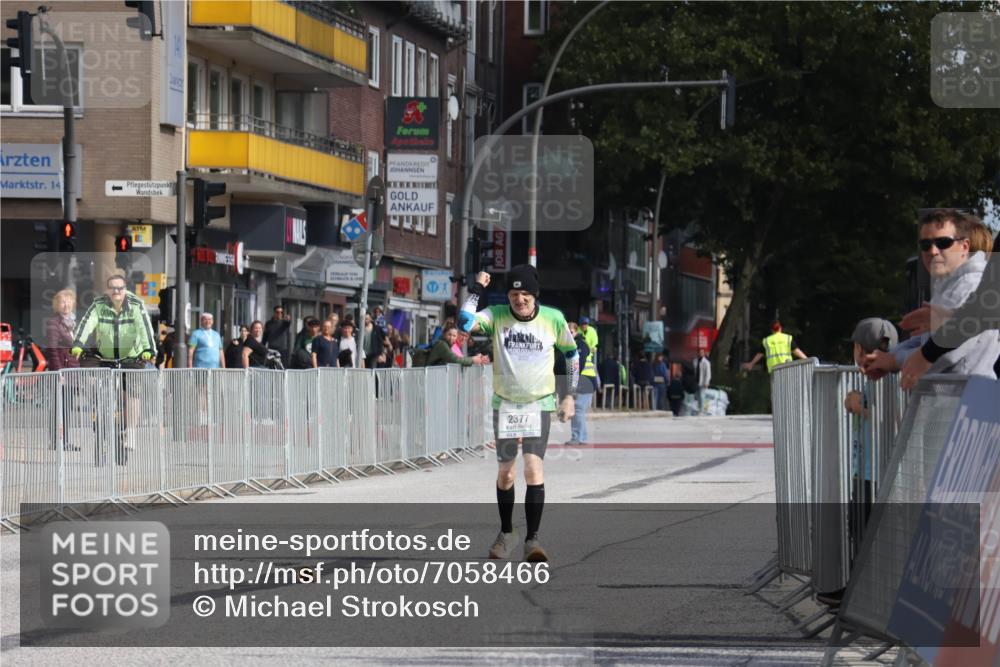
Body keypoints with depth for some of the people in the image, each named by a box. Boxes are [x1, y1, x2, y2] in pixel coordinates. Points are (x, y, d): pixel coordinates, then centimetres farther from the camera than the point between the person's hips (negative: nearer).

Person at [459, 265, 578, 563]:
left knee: (534, 469, -17)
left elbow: (571, 353, 10)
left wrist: (570, 395, 8)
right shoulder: (497, 316, -5)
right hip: (505, 404, 2)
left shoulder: (553, 318, -5)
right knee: (505, 473, 9)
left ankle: (532, 539, -13)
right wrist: (476, 290, -18)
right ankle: (506, 533, 30)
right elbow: (465, 323, -22)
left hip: (540, 405, -2)